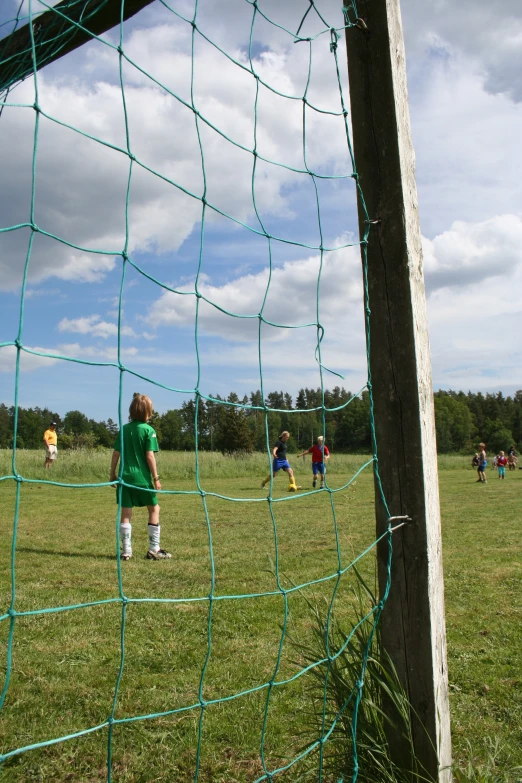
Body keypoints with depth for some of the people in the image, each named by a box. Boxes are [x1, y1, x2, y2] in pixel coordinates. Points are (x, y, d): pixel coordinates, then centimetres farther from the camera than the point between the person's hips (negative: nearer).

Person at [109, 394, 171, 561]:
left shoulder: (124, 429, 6)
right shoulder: (148, 430, -7)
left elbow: (116, 454, 6)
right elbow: (149, 456, -11)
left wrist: (112, 474, 15)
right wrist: (156, 478, -7)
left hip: (125, 477, 4)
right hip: (142, 477, -4)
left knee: (125, 513, 7)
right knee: (154, 509, 11)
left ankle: (126, 551, 9)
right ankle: (154, 549, 11)